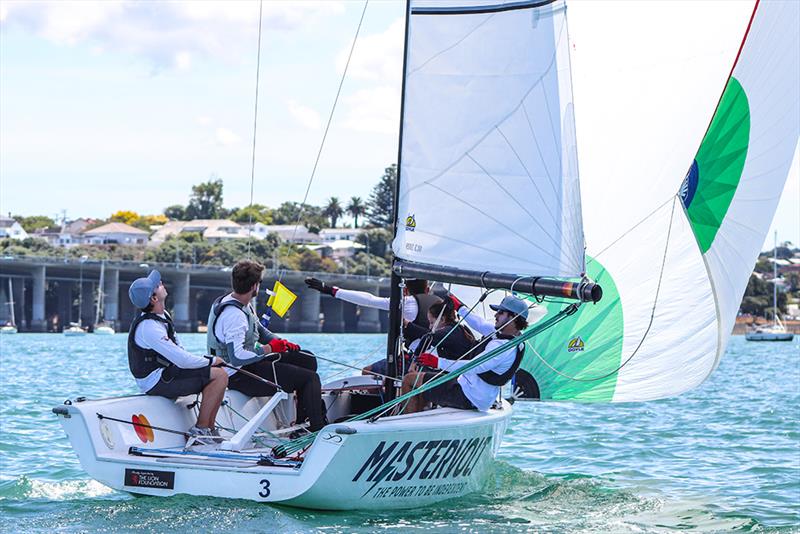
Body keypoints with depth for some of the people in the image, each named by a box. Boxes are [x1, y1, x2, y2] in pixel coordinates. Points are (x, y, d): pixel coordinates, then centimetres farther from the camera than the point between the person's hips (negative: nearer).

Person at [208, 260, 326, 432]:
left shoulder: (245, 305, 6)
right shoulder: (234, 315, -27)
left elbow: (258, 329, 21)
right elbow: (237, 357, -33)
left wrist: (280, 342, 3)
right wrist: (268, 349, -20)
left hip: (249, 361, 11)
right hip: (239, 377, -11)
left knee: (307, 359, 14)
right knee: (310, 378, -13)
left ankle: (302, 423, 15)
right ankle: (316, 431, -6)